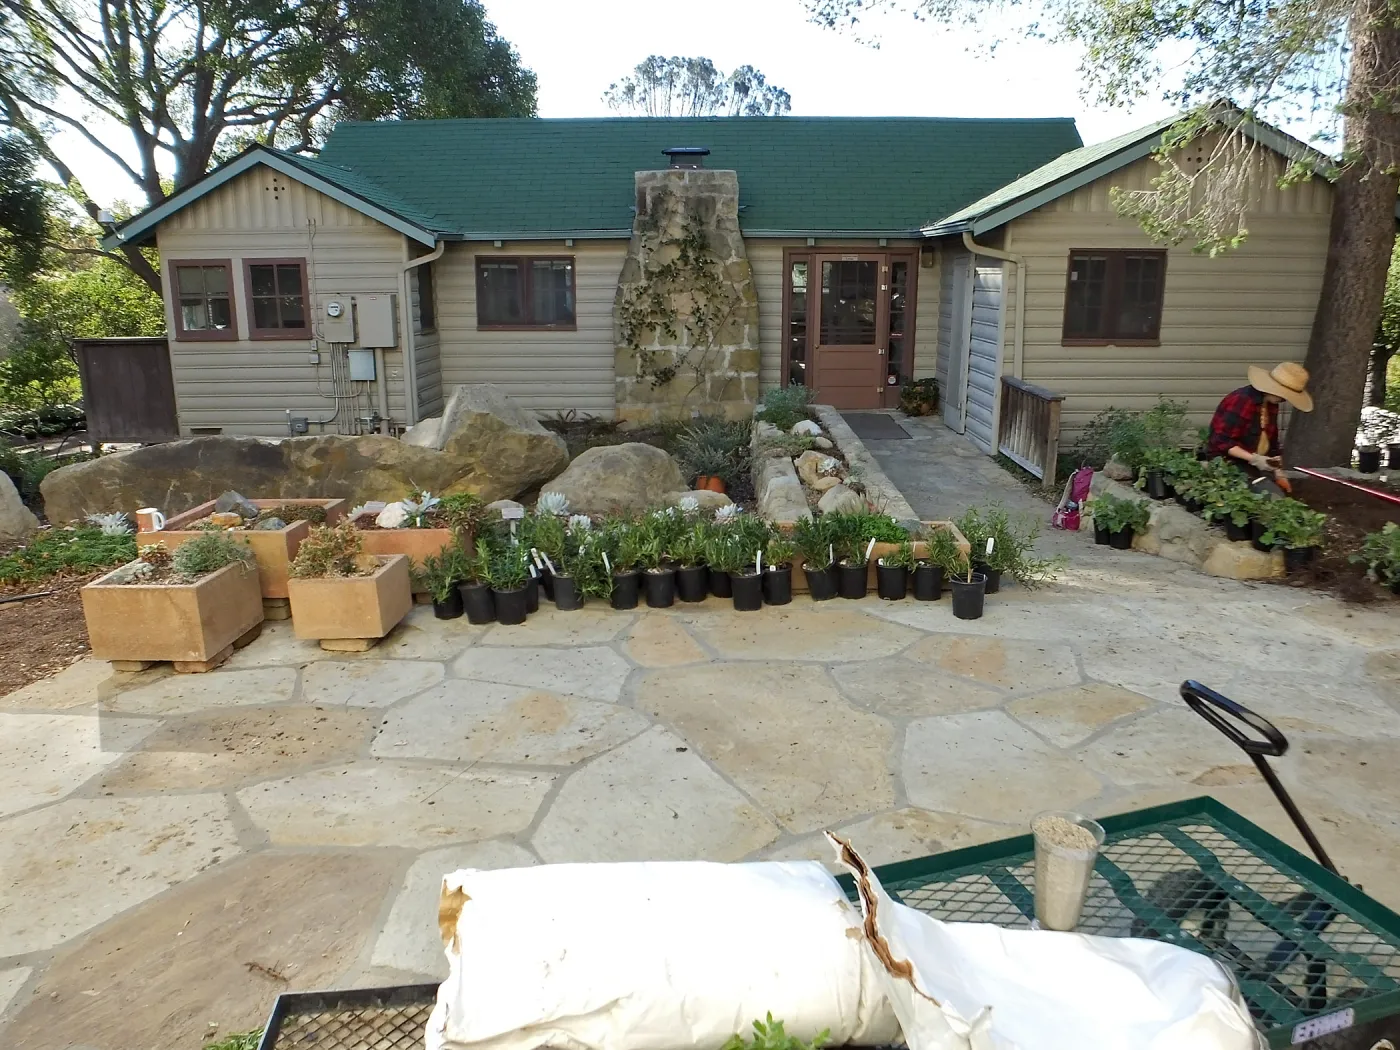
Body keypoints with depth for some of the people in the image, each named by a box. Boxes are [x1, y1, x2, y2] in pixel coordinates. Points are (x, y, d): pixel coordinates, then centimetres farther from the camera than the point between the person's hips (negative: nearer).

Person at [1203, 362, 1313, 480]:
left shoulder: (1271, 403, 5)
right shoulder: (1240, 402, -23)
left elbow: (1271, 439, 15)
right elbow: (1221, 441, -25)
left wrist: (1278, 472, 7)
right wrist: (1254, 459, -28)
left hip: (1252, 462, 9)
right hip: (1227, 461, -9)